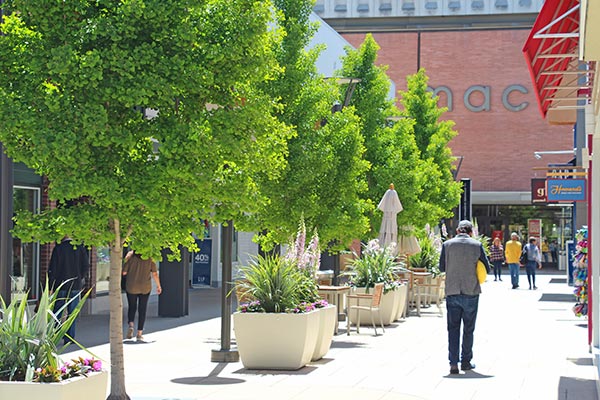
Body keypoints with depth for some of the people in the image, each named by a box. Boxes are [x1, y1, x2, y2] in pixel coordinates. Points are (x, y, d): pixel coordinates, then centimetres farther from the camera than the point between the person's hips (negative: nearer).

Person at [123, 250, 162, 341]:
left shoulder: (131, 257, -8)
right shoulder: (150, 258, -5)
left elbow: (124, 272, -5)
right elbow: (154, 273, -6)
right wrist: (158, 286, 6)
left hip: (132, 287, -1)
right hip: (145, 288, 1)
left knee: (132, 307, 17)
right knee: (142, 310, 9)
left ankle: (130, 325, -8)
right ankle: (139, 334, 6)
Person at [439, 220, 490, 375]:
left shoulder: (447, 244, -1)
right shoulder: (477, 245, -3)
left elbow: (442, 267, 4)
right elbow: (486, 268, 2)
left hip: (452, 292, 1)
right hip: (471, 292, 0)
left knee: (453, 328, 5)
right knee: (468, 328, 11)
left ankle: (453, 363, -3)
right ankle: (466, 361, 16)